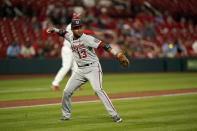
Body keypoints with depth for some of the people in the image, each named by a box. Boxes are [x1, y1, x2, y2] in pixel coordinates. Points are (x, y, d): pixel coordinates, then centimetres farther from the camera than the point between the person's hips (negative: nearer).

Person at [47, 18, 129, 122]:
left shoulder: (87, 39, -16)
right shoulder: (71, 37, 4)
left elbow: (103, 45, -24)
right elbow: (63, 33, 26)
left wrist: (117, 55, -34)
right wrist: (54, 30, 4)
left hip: (93, 68, -7)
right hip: (80, 70, 7)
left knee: (98, 89, -25)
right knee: (67, 91, 5)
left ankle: (114, 115, -25)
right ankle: (66, 115, 26)